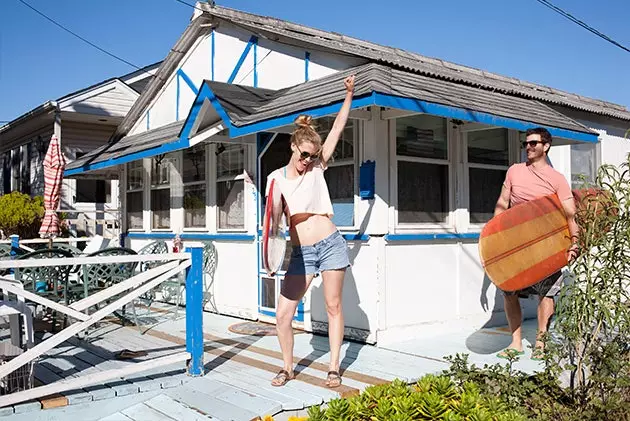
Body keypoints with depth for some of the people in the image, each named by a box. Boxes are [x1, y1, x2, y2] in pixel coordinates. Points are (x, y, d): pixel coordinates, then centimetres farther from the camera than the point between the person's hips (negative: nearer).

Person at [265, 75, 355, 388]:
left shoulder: (317, 168, 3)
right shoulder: (276, 178, 4)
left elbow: (338, 127, 3)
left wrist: (349, 93, 1)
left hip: (331, 245, 0)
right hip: (300, 253, 1)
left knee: (333, 307, 6)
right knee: (282, 316, -2)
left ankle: (334, 368, 19)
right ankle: (288, 367, 20)